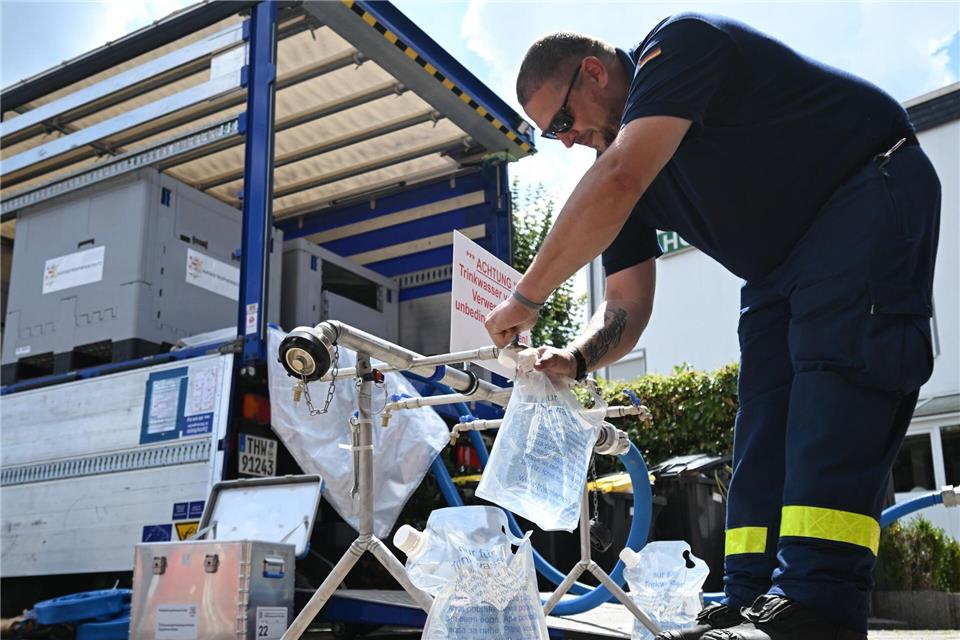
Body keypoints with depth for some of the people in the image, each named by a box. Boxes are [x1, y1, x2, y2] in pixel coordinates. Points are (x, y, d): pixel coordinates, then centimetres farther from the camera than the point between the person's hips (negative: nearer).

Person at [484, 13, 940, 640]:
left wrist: (527, 297, -29)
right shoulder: (628, 159, 5)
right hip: (781, 267, 9)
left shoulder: (678, 45, -19)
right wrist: (578, 358, -19)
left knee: (834, 358, -27)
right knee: (765, 412, -2)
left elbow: (615, 186, -36)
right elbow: (626, 306, 1)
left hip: (871, 192, -8)